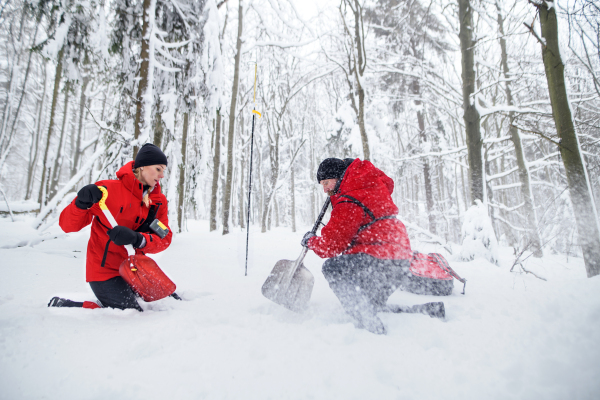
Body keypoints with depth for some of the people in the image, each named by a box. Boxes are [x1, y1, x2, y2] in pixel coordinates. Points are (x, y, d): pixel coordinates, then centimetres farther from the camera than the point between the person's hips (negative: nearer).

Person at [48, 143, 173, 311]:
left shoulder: (159, 201, 2)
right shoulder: (109, 189, -13)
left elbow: (164, 238, -9)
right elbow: (68, 225, -10)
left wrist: (137, 239, -28)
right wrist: (82, 204, -30)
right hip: (105, 270, -6)